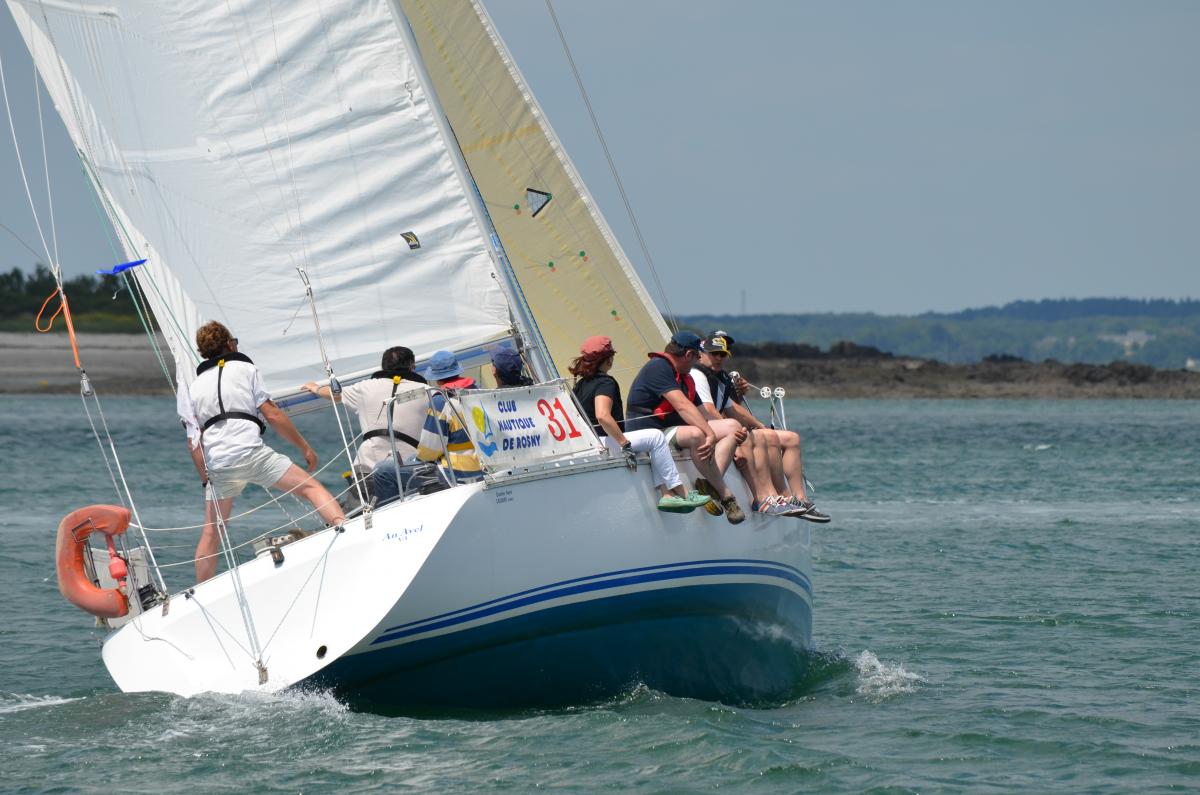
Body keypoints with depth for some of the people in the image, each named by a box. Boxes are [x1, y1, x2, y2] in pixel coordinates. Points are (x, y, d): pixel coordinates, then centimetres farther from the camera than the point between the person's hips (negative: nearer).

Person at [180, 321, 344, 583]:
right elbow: (271, 414, 4)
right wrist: (305, 447, 10)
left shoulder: (191, 387, 21)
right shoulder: (244, 368, 12)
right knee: (311, 487, -1)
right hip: (251, 451, -3)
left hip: (217, 464, 3)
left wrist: (206, 479, 15)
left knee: (210, 534, 12)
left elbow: (194, 442, 12)